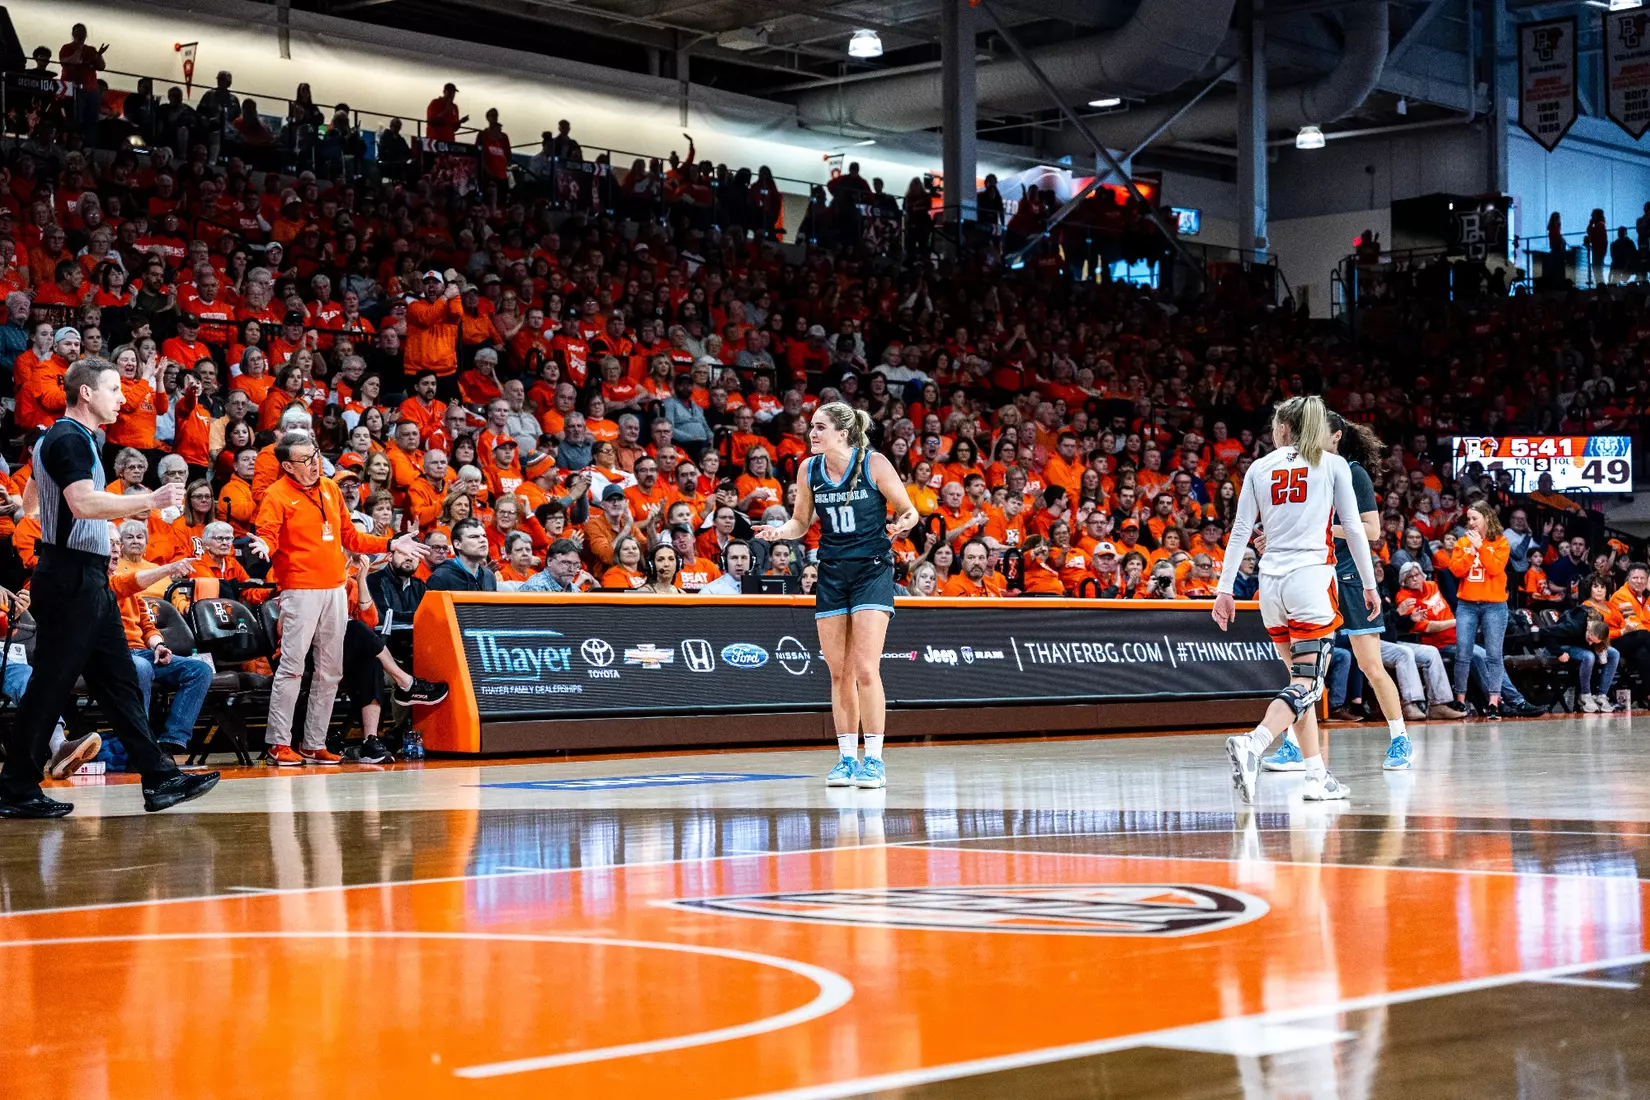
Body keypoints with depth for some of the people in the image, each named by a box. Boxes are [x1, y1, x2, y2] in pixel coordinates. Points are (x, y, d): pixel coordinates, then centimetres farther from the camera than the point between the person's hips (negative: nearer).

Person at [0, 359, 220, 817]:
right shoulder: (69, 439, -14)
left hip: (86, 578, 11)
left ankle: (159, 778, 9)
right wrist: (150, 500, -23)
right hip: (70, 577, -11)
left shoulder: (73, 438, 18)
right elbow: (83, 503, -26)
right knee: (50, 683, -5)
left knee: (119, 680, 8)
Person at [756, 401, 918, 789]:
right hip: (831, 573, 5)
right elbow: (800, 523, 12)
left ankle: (874, 759, -6)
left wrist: (902, 524, -25)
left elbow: (907, 509, -3)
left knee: (865, 668, -13)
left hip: (872, 570, -5)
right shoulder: (808, 469, 1)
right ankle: (847, 758, 15)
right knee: (838, 672, 5)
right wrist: (779, 532, -9)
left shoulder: (874, 464, -12)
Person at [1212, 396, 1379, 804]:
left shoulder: (1259, 468, 10)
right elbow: (1354, 529, 2)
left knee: (1301, 678, 15)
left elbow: (1240, 532, 6)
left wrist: (1225, 589, 8)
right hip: (1312, 576, -4)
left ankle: (1317, 775, 13)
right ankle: (1251, 744, -31)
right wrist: (1369, 584, 10)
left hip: (1271, 582, 4)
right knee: (1307, 683, -8)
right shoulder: (1333, 464, 4)